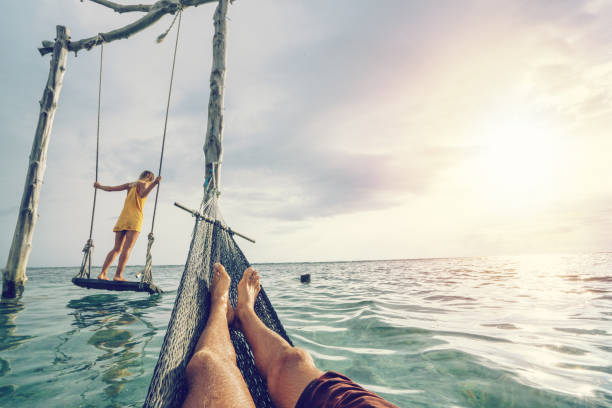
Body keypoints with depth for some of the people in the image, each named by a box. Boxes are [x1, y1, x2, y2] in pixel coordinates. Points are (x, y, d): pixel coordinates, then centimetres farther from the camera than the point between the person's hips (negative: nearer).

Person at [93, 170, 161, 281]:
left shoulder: (130, 185, 22)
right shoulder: (143, 184, 4)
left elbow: (111, 188, 23)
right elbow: (142, 195, -18)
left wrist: (99, 186, 41)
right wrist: (154, 184, -28)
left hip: (122, 219, 7)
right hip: (134, 220, -7)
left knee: (116, 249, 9)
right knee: (127, 248, -11)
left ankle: (103, 273, 4)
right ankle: (118, 275, -18)